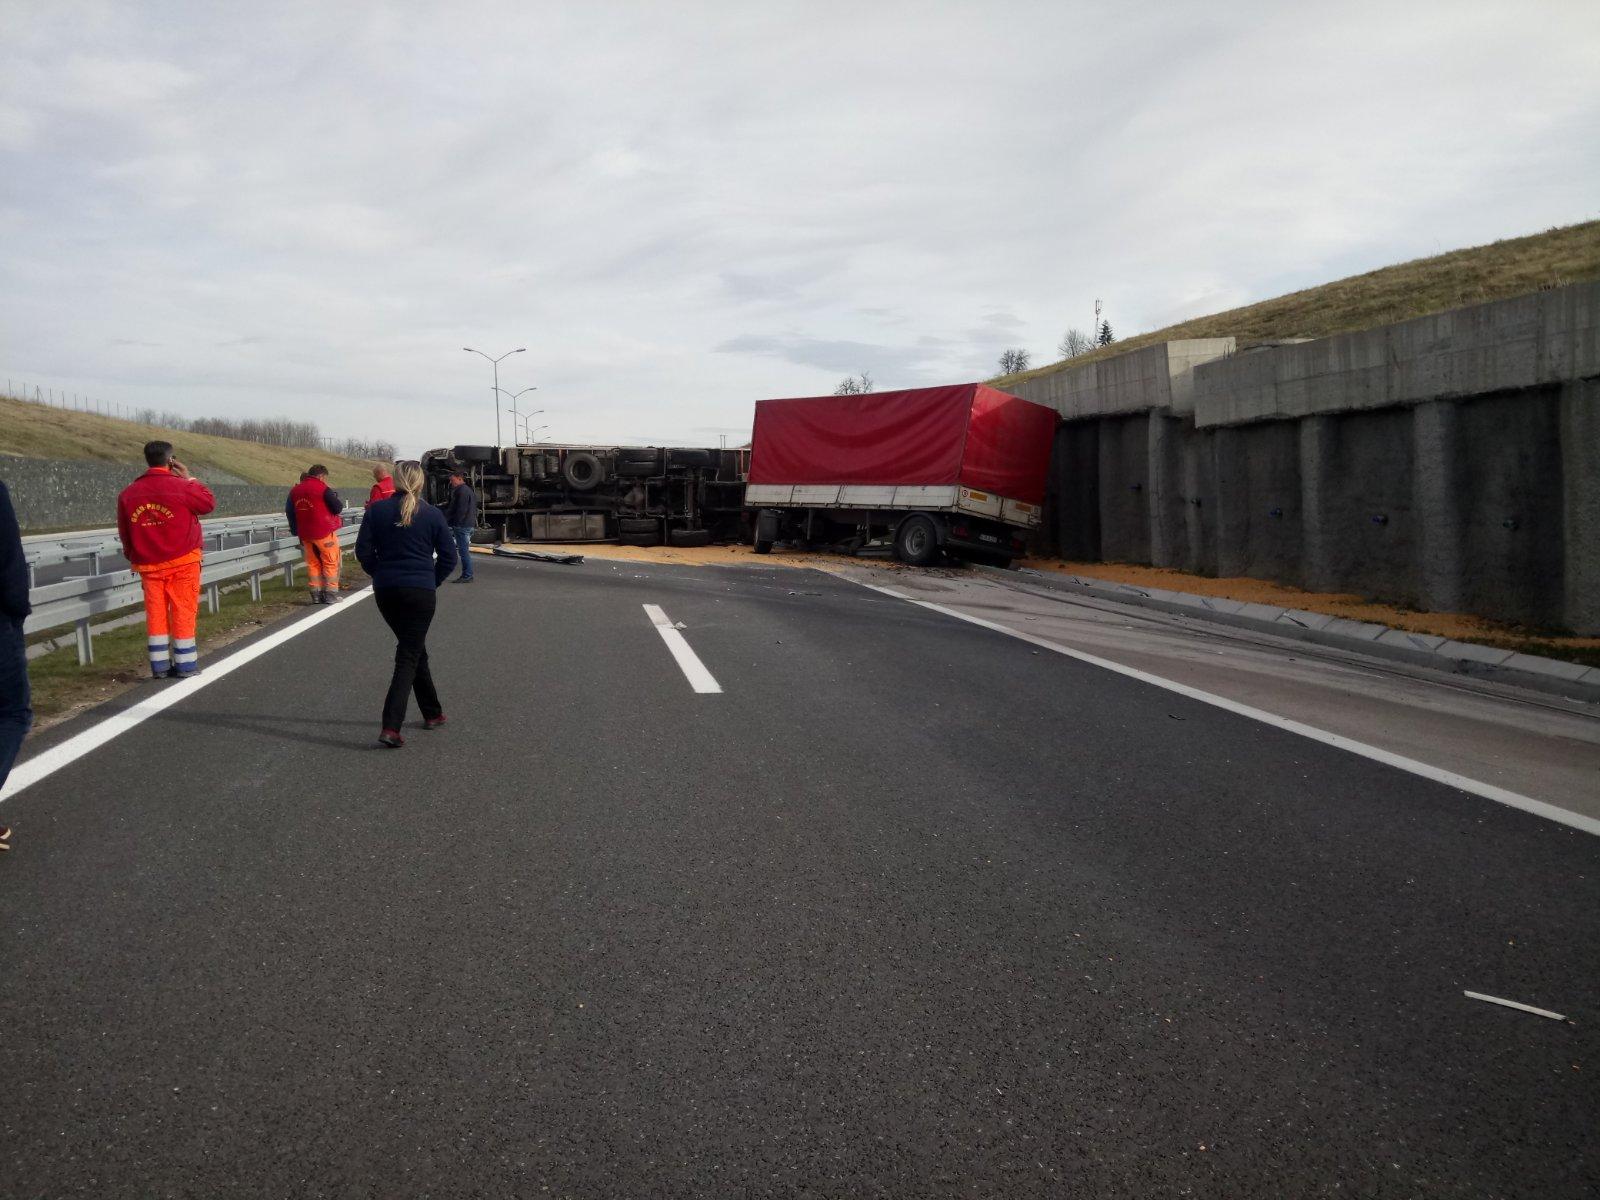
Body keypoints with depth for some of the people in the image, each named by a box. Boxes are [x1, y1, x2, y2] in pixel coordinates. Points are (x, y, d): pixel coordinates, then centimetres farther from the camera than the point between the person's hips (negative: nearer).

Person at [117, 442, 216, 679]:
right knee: (183, 612, 2)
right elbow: (209, 503, 4)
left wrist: (134, 558, 23)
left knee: (156, 614, 8)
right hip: (182, 562, -4)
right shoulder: (181, 487, -12)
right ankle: (185, 665, 5)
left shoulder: (128, 494, 4)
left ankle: (160, 665, 11)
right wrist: (189, 478, 9)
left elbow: (125, 534, 11)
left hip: (149, 565, 4)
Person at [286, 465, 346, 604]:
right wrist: (334, 497, 12)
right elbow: (338, 508, -9)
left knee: (313, 563, 13)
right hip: (324, 532, -6)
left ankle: (316, 595, 14)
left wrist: (296, 530, 27)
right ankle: (330, 594, -1)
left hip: (305, 534, 6)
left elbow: (289, 511, 19)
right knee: (331, 562, 2)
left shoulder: (295, 490, 11)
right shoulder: (322, 488, -10)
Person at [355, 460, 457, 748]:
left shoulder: (377, 511, 0)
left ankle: (432, 713, 28)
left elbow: (363, 551, -2)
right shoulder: (432, 515, -3)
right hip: (421, 592, -3)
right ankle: (391, 727, -14)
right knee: (409, 656, -1)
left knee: (414, 649, 20)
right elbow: (448, 557, -2)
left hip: (385, 591, 3)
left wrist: (381, 575, 12)